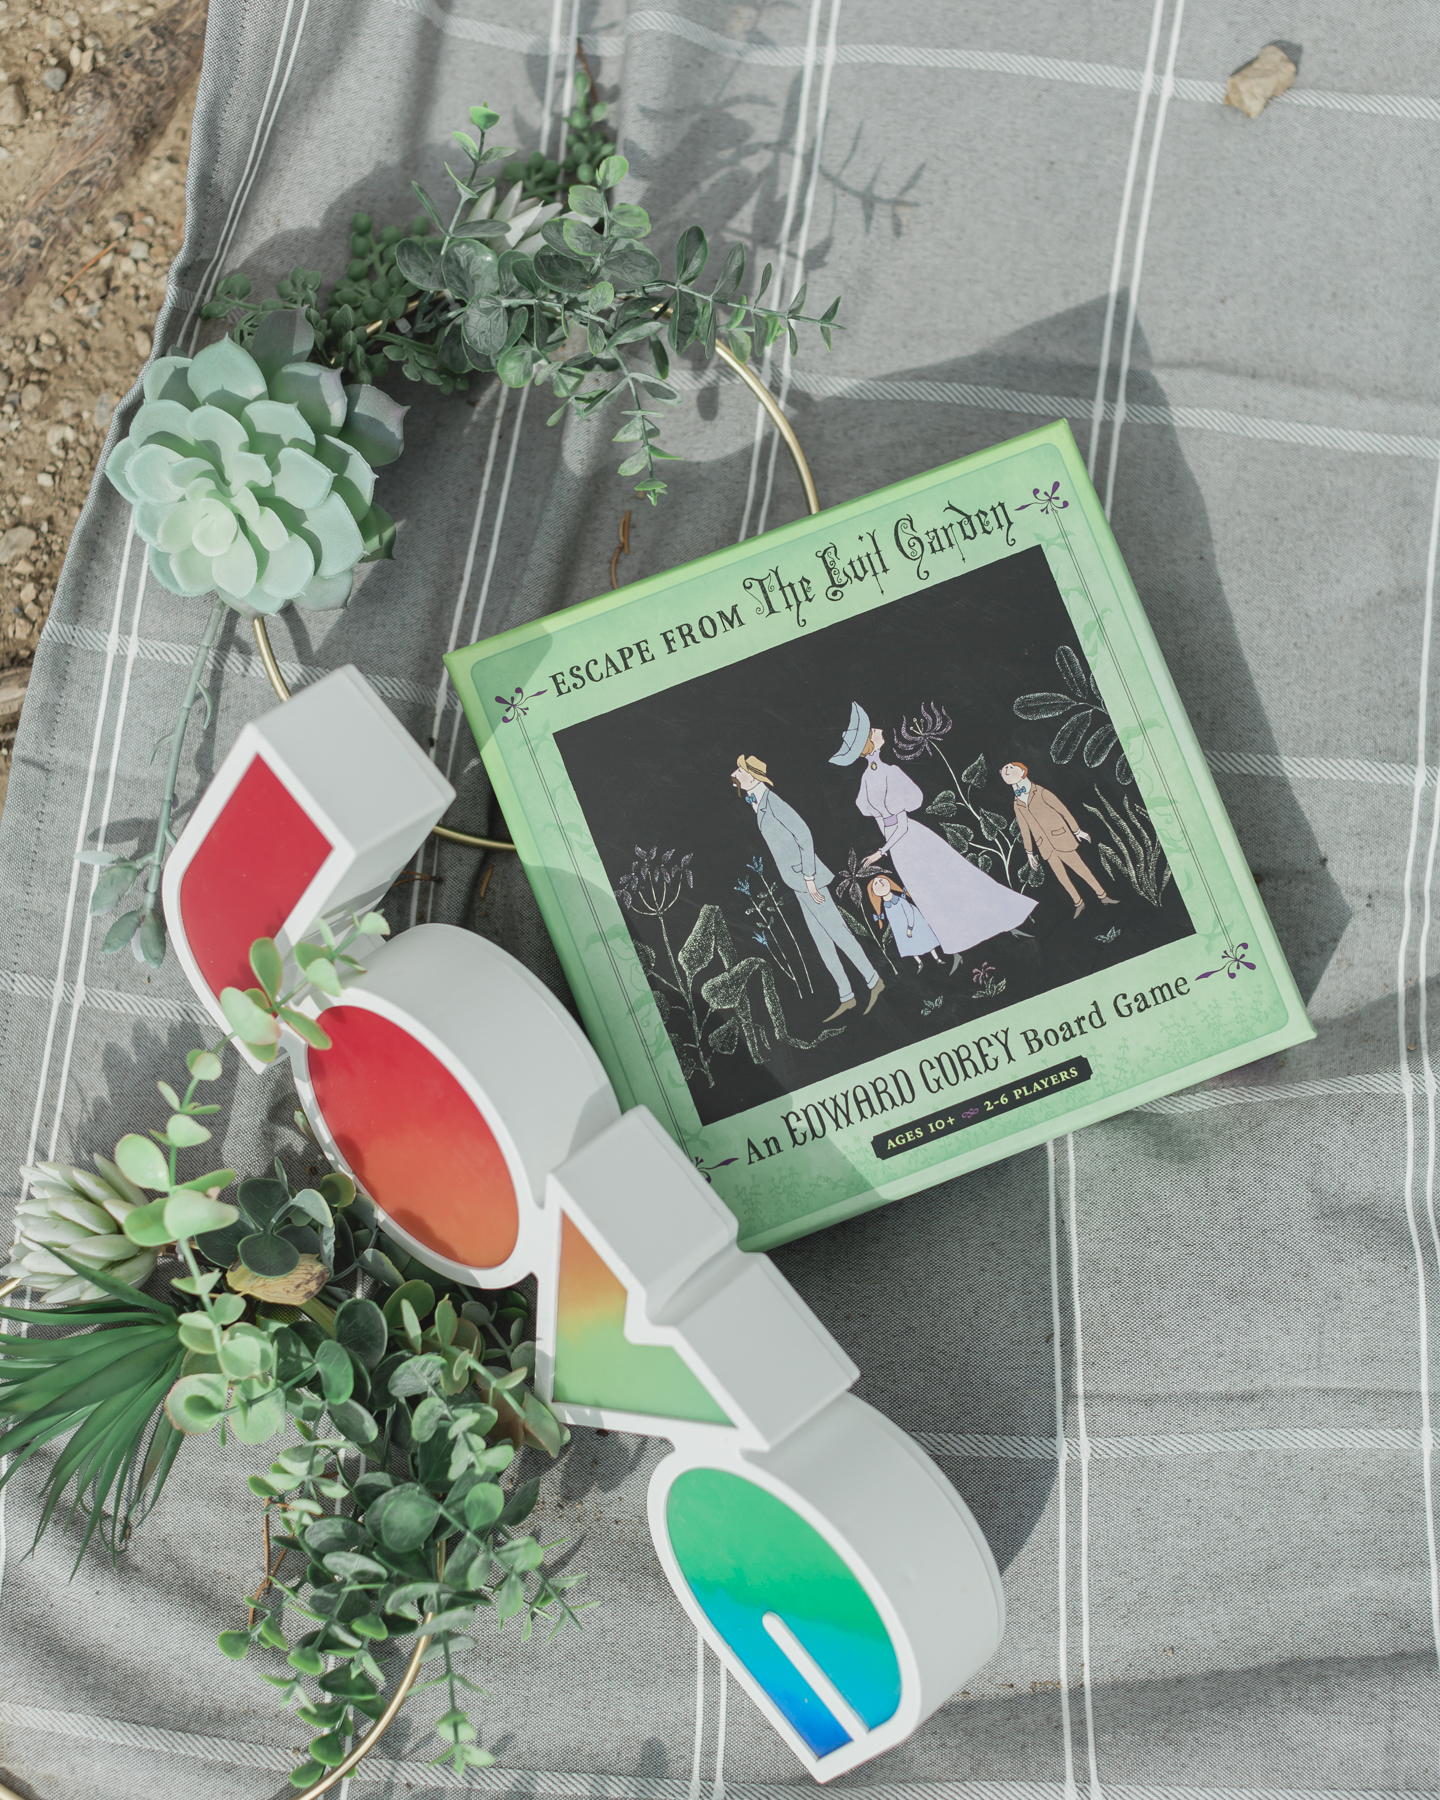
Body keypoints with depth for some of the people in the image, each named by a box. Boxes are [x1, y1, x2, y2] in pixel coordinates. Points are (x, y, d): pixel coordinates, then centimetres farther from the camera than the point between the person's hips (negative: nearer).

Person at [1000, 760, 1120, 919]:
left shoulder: (1041, 793, -4)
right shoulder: (1017, 806, 7)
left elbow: (1063, 810, 0)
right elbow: (1024, 830, 14)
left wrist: (1077, 831, 2)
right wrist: (1029, 853, 14)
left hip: (1061, 840, -4)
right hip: (1045, 849, 4)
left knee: (1080, 868, -3)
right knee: (1061, 876, 3)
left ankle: (1102, 897, 6)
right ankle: (1078, 903, 16)